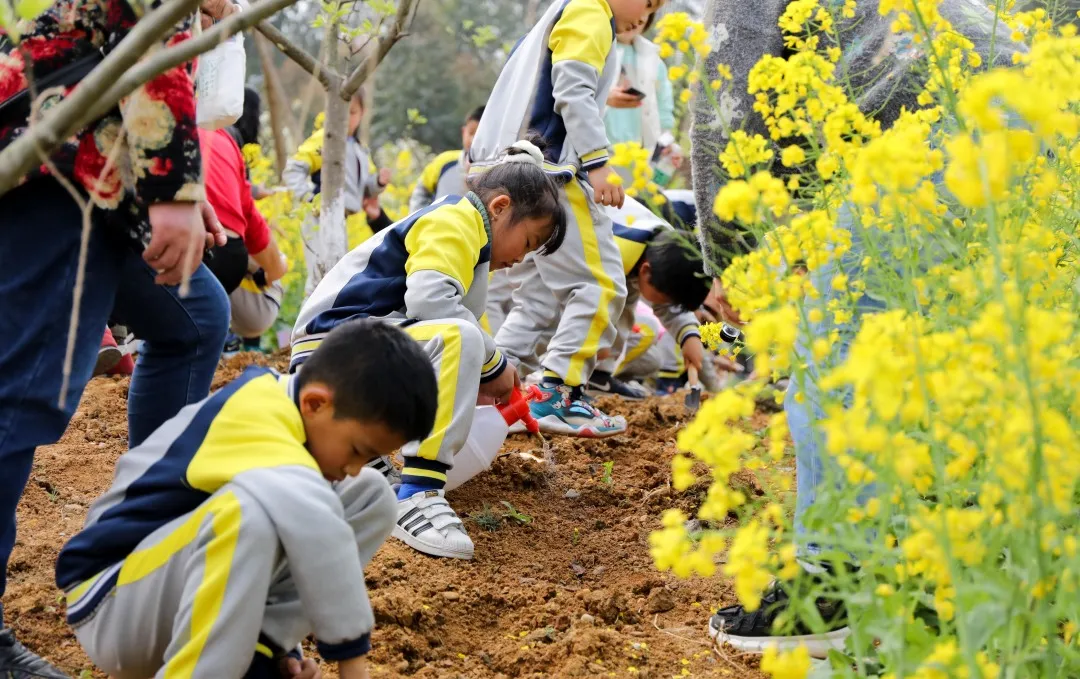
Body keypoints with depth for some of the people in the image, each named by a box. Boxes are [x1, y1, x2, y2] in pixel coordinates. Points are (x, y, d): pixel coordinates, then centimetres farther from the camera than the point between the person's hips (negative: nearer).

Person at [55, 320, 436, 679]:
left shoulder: (275, 400, 1)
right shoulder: (252, 420, -25)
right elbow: (311, 520, -43)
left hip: (189, 596, 9)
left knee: (371, 496, -1)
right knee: (254, 505, -39)